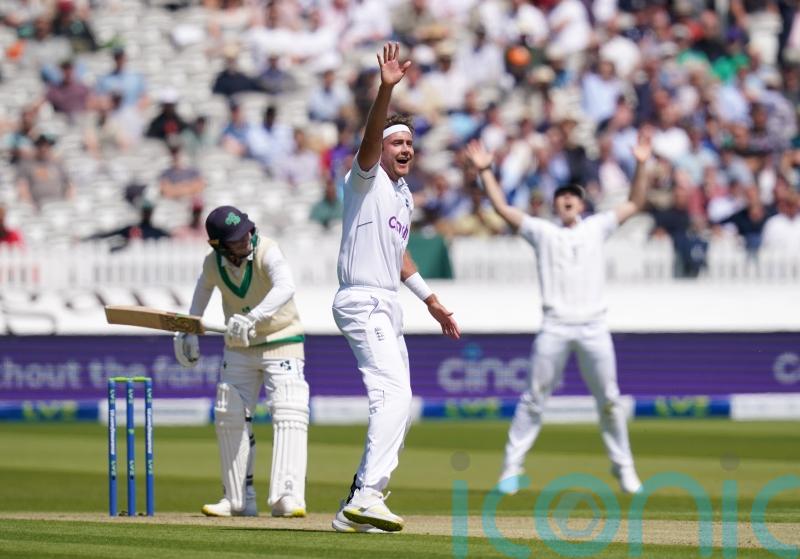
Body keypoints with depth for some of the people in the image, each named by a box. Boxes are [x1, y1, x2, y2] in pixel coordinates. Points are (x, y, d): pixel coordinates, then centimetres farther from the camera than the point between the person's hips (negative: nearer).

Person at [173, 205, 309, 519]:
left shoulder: (266, 252, -25)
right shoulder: (213, 264, -9)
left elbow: (285, 288, -44)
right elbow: (205, 285, 16)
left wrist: (253, 318, -57)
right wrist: (190, 332, 17)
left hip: (281, 343, -5)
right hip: (238, 349, 5)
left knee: (289, 415, -18)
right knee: (229, 419, 6)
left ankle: (287, 498, -24)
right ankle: (239, 500, 15)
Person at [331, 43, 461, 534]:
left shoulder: (404, 193, 19)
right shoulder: (367, 178, -6)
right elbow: (370, 139, -26)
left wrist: (431, 300, 31)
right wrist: (386, 90, -40)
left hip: (387, 308, 10)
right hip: (363, 303, -10)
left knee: (399, 406, 11)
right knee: (394, 395, -23)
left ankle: (356, 509, 15)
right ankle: (367, 498, -32)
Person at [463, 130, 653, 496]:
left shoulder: (596, 228, 17)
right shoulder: (542, 231, 14)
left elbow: (635, 204, 15)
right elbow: (503, 209, 8)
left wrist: (641, 165, 4)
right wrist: (485, 172, 0)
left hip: (594, 327, 1)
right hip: (555, 326, -1)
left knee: (609, 400, 1)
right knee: (535, 397, -3)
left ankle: (622, 467, 12)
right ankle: (512, 467, 0)